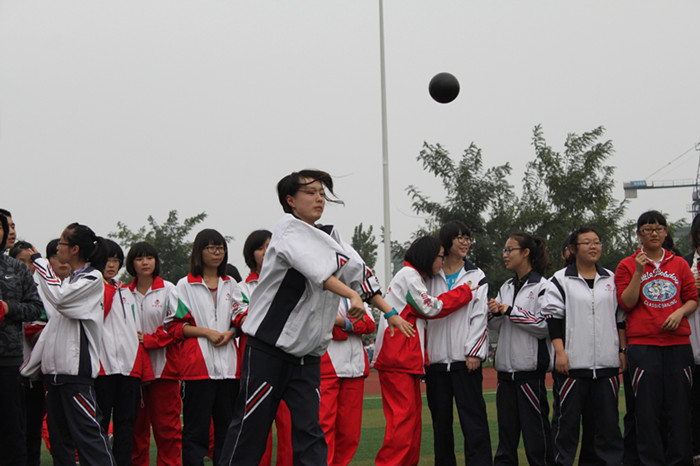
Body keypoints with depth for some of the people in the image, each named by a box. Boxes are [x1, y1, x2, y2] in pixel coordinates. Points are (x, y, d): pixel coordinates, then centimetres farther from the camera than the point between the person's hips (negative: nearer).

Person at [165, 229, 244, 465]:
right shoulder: (185, 286, 4)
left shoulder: (231, 285, 16)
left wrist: (229, 332, -4)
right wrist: (206, 332, -11)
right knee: (196, 427, -5)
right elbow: (174, 325, 1)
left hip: (228, 364, 4)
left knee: (227, 424, 3)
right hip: (198, 363, -4)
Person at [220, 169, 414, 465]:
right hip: (268, 349, -6)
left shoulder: (329, 236, 14)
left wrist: (390, 313, 7)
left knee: (309, 431, -1)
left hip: (307, 354, 6)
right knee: (250, 430, -2)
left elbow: (358, 272, 13)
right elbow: (317, 270, -25)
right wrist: (351, 295, -36)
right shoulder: (289, 230, -8)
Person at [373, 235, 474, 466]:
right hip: (397, 359, -10)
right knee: (403, 415, -15)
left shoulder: (415, 277, 26)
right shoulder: (408, 275, -6)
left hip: (408, 359, 10)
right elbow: (431, 308, -8)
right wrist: (464, 292, 0)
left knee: (412, 415, 8)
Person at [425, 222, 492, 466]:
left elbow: (480, 315, 0)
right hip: (436, 360, 3)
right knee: (441, 419, 7)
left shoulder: (476, 277, 9)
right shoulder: (431, 276, 13)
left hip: (464, 359, -3)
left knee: (473, 418, -8)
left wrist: (474, 352, -11)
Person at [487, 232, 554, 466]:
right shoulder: (506, 287, 15)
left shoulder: (542, 286, -7)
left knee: (535, 427, -3)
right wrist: (495, 314, -3)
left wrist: (511, 311, -13)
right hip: (506, 368, 7)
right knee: (506, 426, 11)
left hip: (530, 368, -7)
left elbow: (546, 326, -16)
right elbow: (496, 328, 19)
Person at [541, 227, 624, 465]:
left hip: (606, 364, 3)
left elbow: (620, 318, 18)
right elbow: (552, 317, -2)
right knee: (567, 418, 0)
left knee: (608, 419, 4)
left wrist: (622, 351, 12)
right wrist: (559, 351, -10)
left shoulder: (611, 279, 15)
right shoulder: (560, 280, 3)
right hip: (572, 362, -3)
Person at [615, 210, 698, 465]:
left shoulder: (679, 264, 13)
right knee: (648, 408, -3)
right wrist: (638, 272, -11)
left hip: (678, 342, 2)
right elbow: (626, 303, -3)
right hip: (643, 344, -2)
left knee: (679, 406, 0)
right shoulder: (628, 265, 6)